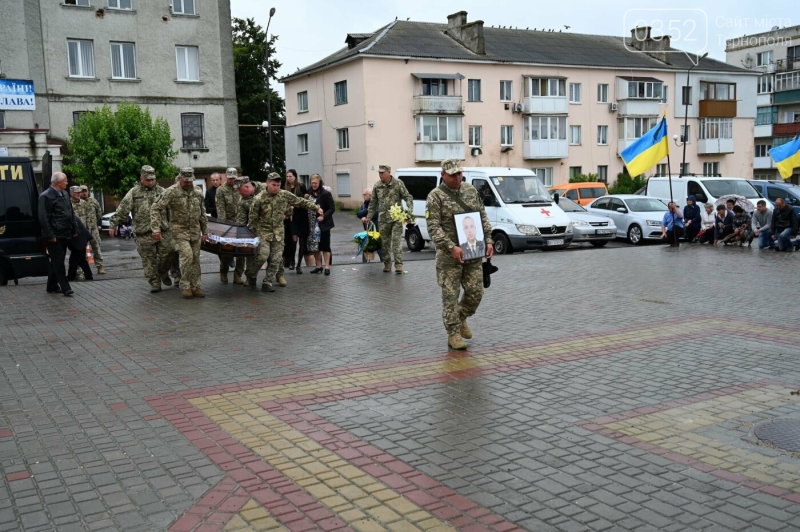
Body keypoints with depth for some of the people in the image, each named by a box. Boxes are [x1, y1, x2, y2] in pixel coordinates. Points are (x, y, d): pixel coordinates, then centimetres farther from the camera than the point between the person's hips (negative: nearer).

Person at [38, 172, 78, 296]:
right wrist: (50, 235, -17)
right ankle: (65, 288, -2)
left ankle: (52, 286, 23)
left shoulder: (65, 194, 14)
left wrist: (74, 229, 13)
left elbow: (71, 213, 18)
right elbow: (44, 218, -15)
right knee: (58, 262, -4)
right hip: (54, 236, -8)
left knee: (56, 262, 14)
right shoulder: (46, 196, -11)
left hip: (64, 235, 8)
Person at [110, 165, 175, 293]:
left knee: (168, 253, -2)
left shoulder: (161, 191, 11)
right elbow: (122, 209, 0)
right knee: (149, 260, 2)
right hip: (143, 234, -2)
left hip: (163, 231, 2)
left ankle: (163, 273, 26)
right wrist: (113, 224, -5)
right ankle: (154, 284, 12)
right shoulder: (134, 193, 4)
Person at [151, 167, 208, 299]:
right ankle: (185, 287, -6)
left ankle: (195, 287, 14)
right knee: (187, 256, -18)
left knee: (195, 259, 6)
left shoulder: (198, 193, 6)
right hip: (179, 230, -5)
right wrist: (156, 229, -18)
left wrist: (205, 231, 14)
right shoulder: (171, 192, -10)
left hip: (195, 231, 5)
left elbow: (202, 214, 16)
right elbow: (156, 209, -11)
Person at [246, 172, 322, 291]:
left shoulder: (285, 195, -1)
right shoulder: (259, 199, -11)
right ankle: (251, 275, 10)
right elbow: (252, 218, -6)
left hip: (278, 234, 4)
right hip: (263, 232, -4)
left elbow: (301, 201, 10)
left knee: (275, 260, 1)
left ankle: (267, 283, 10)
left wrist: (316, 208, 10)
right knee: (262, 256, -16)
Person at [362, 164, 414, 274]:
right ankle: (387, 264, 19)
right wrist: (368, 217, 10)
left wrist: (410, 211, -18)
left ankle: (398, 265, -9)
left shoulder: (398, 184, -4)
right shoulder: (377, 186, 5)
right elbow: (373, 203, 13)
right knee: (385, 242, 8)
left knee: (397, 241, -10)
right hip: (383, 219, 4)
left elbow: (408, 197, -3)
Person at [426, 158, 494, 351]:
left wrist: (488, 240, 4)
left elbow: (483, 217, 15)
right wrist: (451, 247, -22)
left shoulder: (471, 191, 10)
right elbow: (433, 227, -13)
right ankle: (453, 333, 11)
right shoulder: (436, 196, -7)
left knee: (475, 292, 7)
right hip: (449, 255, -5)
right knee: (450, 295, 0)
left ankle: (461, 319, 33)